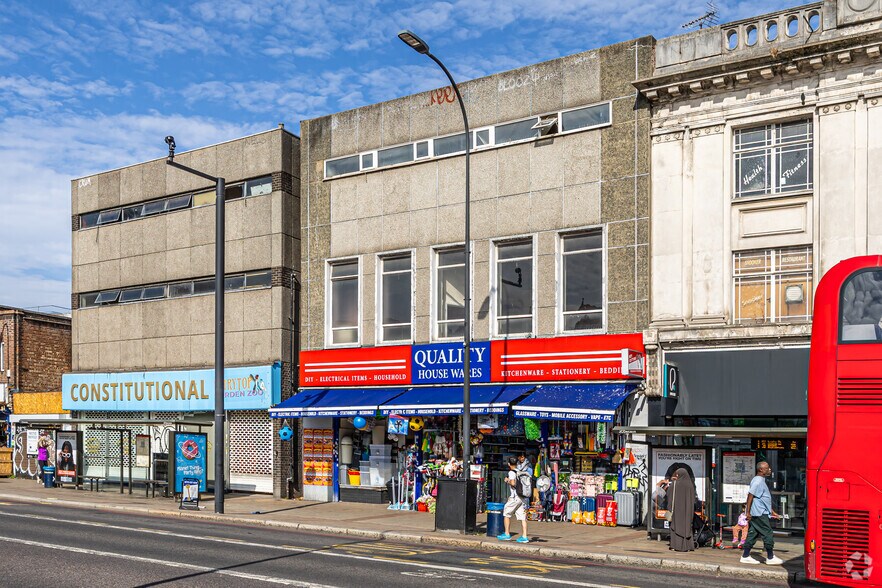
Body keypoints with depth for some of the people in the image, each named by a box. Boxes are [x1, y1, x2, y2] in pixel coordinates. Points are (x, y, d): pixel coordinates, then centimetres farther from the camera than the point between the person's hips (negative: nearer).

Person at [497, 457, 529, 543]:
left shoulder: (511, 472, -7)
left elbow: (513, 483, -20)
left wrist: (507, 481, -1)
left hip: (514, 497, -6)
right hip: (523, 497, 6)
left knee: (506, 514, 8)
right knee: (522, 517, 4)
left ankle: (507, 534, 9)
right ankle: (524, 537, -1)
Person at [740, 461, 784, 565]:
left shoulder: (761, 481, 19)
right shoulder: (758, 481, -14)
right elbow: (750, 495, -20)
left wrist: (771, 511, 27)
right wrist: (748, 512, -22)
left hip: (762, 513, 10)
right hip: (759, 514, -10)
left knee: (753, 534, 9)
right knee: (768, 534, -3)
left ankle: (745, 556, 10)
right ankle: (770, 558, 5)